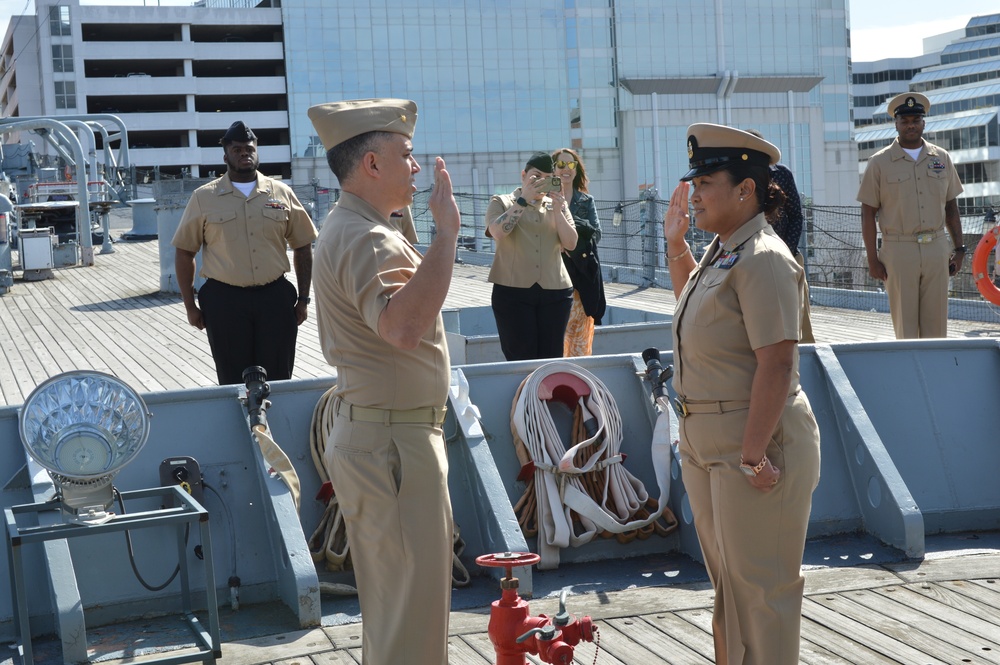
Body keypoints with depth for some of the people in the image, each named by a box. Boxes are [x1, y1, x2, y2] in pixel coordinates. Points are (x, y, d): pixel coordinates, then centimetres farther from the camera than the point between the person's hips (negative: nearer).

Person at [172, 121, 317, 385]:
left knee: (278, 381, 5)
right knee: (234, 384, 5)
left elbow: (303, 247, 12)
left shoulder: (281, 193, 7)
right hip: (224, 301, -1)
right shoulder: (204, 198, 3)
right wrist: (190, 306, 3)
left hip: (275, 298, 1)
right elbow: (184, 253, 7)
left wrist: (303, 299, 7)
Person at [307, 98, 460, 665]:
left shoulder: (356, 230, 16)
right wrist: (447, 232, -35)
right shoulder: (365, 240, -19)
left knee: (393, 600, 22)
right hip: (392, 443, -11)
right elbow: (402, 326, -39)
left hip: (385, 439, 11)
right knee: (412, 610, -4)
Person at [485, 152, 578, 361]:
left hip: (555, 292, 3)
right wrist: (523, 200, -15)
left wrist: (558, 211, -10)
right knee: (521, 359, -4)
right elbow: (498, 233, -14)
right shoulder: (501, 202, 7)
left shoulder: (558, 205, 15)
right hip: (513, 291, -3)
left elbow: (571, 244, 2)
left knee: (552, 358, 4)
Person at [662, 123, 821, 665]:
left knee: (759, 585, 2)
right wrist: (676, 244, 21)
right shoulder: (720, 252, 10)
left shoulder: (762, 259, -20)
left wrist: (754, 454, -28)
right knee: (727, 578, 22)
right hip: (706, 445, 10)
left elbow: (776, 364, -26)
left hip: (756, 442, -10)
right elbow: (694, 306, 32)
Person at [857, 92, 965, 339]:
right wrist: (873, 260, -5)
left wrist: (958, 249, 11)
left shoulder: (941, 158, 11)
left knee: (936, 323, 5)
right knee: (905, 327, -1)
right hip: (899, 251, -3)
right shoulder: (879, 163, 1)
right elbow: (868, 214, 0)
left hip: (937, 248, 3)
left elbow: (951, 207, 16)